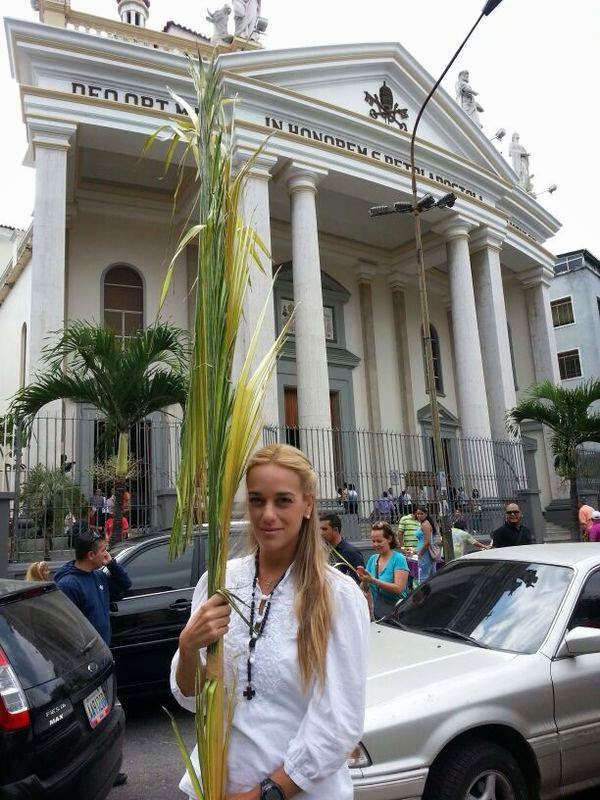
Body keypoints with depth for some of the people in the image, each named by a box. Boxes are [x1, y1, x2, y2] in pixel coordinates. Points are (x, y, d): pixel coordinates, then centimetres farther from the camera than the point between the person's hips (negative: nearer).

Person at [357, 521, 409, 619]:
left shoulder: (398, 559, -11)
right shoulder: (372, 559, 8)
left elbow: (398, 588, -21)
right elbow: (366, 588, 8)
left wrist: (373, 580, -27)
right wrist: (364, 579, -15)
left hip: (396, 612, -5)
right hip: (377, 613, 5)